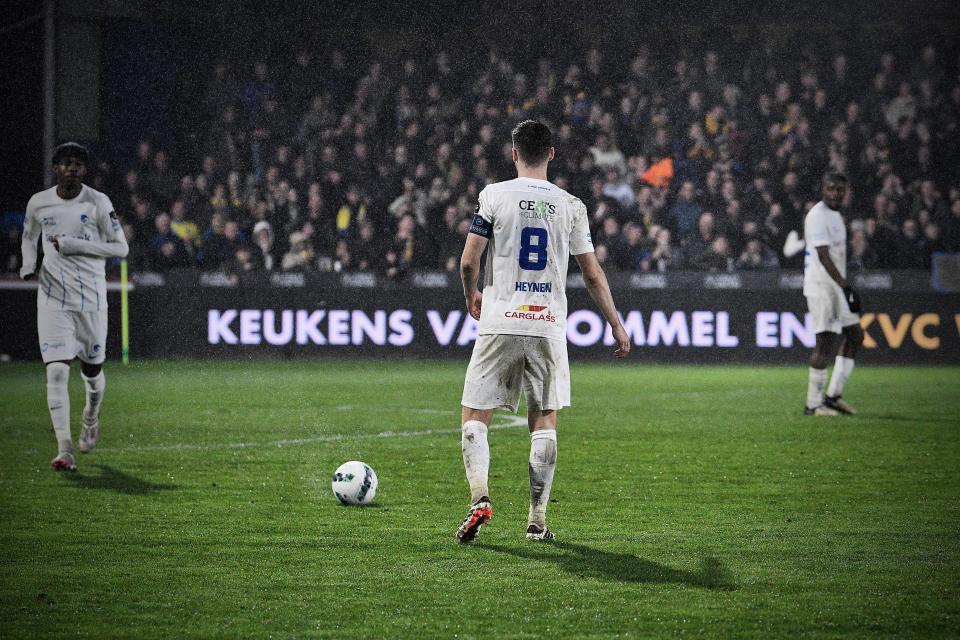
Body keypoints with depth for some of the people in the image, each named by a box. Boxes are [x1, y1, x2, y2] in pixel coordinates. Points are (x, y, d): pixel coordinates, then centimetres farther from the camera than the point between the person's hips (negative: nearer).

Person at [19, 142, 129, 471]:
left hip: (91, 295, -1)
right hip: (53, 296, 1)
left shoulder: (98, 203, -7)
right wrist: (28, 265, -1)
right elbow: (28, 238, 20)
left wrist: (72, 245, -17)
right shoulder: (38, 203, 1)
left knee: (92, 369, 11)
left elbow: (120, 247, -8)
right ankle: (64, 450, -14)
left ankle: (91, 416, 46)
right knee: (57, 371, -12)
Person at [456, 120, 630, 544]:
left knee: (475, 417, 5)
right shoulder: (570, 206, 5)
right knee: (544, 421, 9)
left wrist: (471, 295, 18)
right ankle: (537, 520, 6)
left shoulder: (495, 195, -1)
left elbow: (469, 261, -3)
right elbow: (593, 275, 8)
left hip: (500, 323, -2)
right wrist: (617, 326, 18)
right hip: (548, 326, 2)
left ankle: (480, 496, -17)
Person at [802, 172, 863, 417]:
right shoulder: (818, 215, -14)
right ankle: (813, 404, -4)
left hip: (836, 286, 10)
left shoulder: (836, 215, 18)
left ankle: (834, 395, 12)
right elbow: (823, 256, -22)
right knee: (824, 342, -9)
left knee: (855, 336, 9)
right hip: (820, 286, -10)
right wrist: (845, 286, -26)